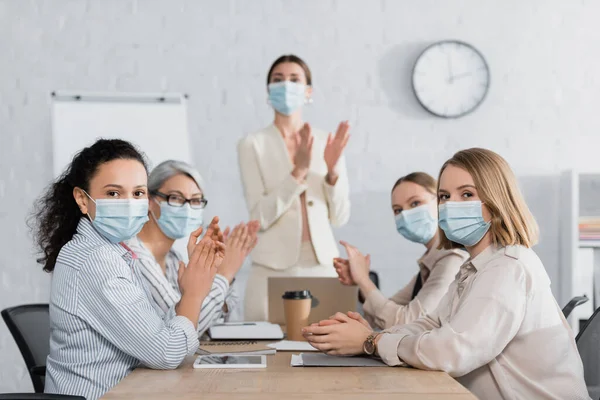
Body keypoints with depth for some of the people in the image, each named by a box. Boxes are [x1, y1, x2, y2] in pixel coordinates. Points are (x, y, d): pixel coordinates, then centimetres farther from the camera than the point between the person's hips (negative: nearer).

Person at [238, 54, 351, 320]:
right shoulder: (253, 144, -1)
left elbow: (339, 217, 6)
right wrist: (299, 171, -18)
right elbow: (260, 217, -9)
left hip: (323, 265, 3)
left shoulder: (327, 143, 7)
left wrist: (333, 170, -9)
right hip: (273, 268, -2)